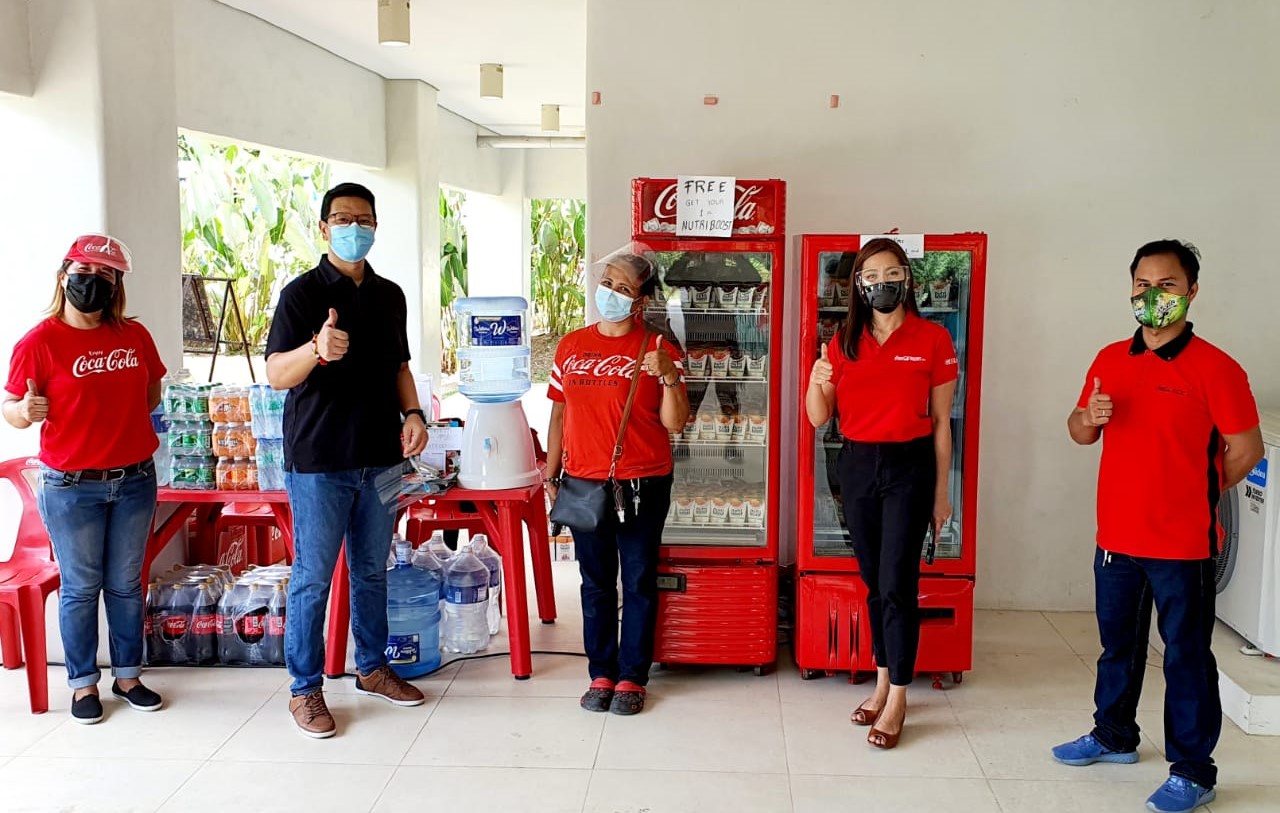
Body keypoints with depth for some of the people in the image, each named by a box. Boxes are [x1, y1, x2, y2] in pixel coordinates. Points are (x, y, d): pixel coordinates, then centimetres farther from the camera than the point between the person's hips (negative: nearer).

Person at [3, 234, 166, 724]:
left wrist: (122, 416, 1)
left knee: (125, 584, 13)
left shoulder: (134, 335, 3)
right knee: (81, 587, 7)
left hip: (135, 481, 4)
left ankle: (127, 675, 26)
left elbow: (152, 392, 17)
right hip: (71, 487, -3)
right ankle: (83, 684, 21)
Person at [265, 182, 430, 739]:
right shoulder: (302, 292, -7)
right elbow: (276, 374, -15)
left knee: (373, 570, 16)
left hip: (380, 456, 6)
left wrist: (412, 414, 2)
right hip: (319, 461, -5)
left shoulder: (390, 295, 10)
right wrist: (317, 349, -35)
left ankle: (372, 668, 30)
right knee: (313, 578, 1)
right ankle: (305, 689, 14)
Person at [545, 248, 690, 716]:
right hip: (584, 483, 3)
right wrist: (550, 474, 9)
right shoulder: (571, 347, 7)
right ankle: (601, 674, 24)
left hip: (643, 484, -3)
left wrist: (668, 377, -23)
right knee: (596, 581, 12)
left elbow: (675, 424, -8)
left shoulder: (656, 349, -4)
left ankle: (632, 677, 18)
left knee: (639, 581, 6)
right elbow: (559, 414, 12)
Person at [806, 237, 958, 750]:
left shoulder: (932, 339, -4)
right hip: (856, 464, 4)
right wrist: (817, 383, -16)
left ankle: (897, 700, 7)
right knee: (873, 581, 12)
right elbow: (819, 418, 5)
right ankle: (883, 684, 26)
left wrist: (942, 491, 0)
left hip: (909, 465, -4)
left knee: (897, 584, -4)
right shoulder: (843, 343, 5)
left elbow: (941, 422, -1)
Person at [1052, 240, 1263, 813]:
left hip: (1182, 545, -6)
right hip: (1117, 536, 6)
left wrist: (1191, 496, -1)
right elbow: (1080, 431, 13)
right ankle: (1113, 736, 38)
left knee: (1186, 657, 5)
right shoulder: (1111, 360, 6)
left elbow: (1246, 450, -9)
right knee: (1118, 645, 20)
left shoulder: (1214, 368, -12)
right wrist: (1089, 417, -10)